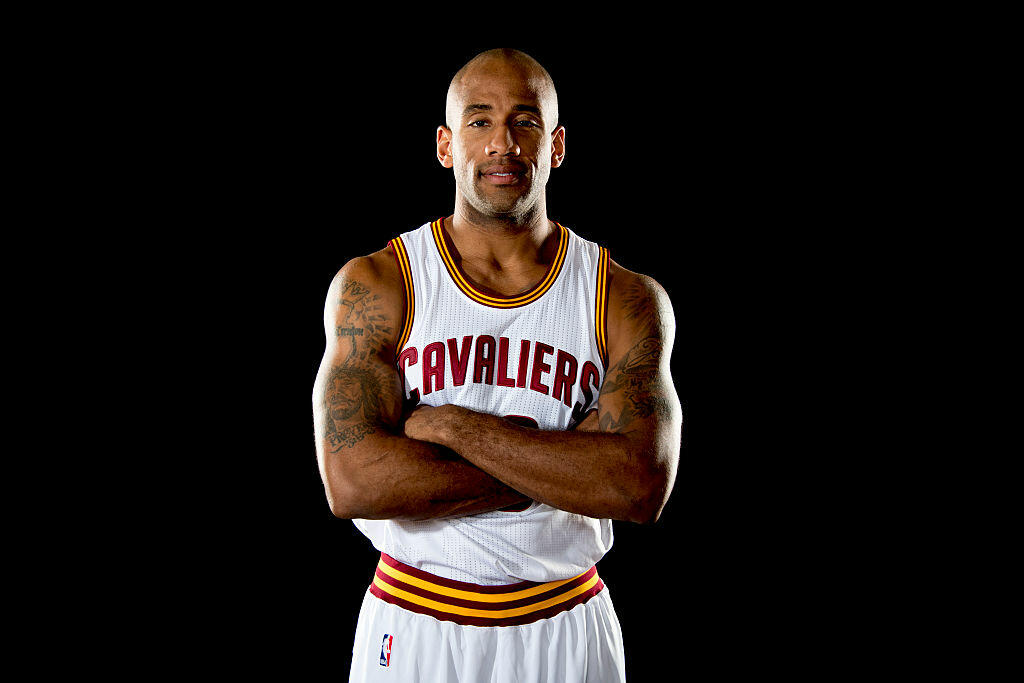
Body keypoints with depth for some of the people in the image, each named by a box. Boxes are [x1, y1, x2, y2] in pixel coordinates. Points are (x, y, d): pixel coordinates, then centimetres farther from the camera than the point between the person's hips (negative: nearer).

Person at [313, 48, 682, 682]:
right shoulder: (373, 285, -8)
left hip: (566, 630, 1)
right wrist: (562, 463, -19)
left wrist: (448, 425, -20)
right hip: (412, 626, -1)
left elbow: (642, 486, -19)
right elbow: (353, 482, -20)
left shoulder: (628, 299, -6)